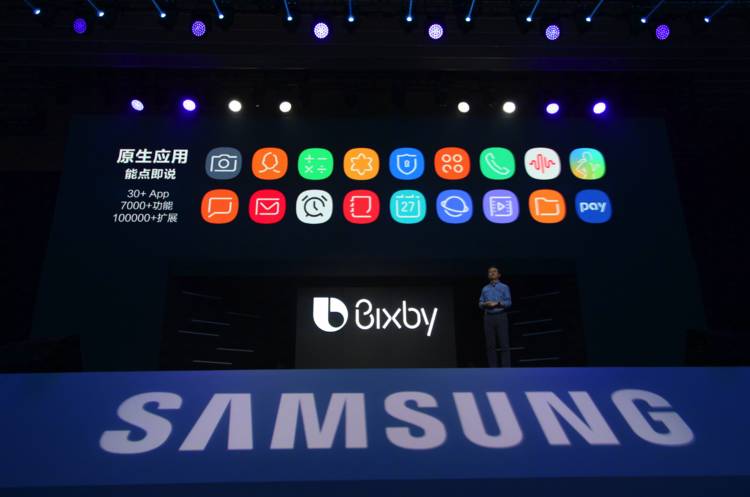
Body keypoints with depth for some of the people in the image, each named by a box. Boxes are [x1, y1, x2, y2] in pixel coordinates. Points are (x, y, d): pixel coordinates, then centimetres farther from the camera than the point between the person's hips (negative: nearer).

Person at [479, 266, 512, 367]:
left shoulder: (504, 287, 8)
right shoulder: (485, 289, 18)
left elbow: (508, 302, -2)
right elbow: (480, 304, 12)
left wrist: (497, 303, -17)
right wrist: (485, 304, -9)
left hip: (501, 316, -3)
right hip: (488, 318, 3)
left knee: (504, 344, -6)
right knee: (490, 345, 0)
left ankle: (506, 368, -6)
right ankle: (493, 369, 4)